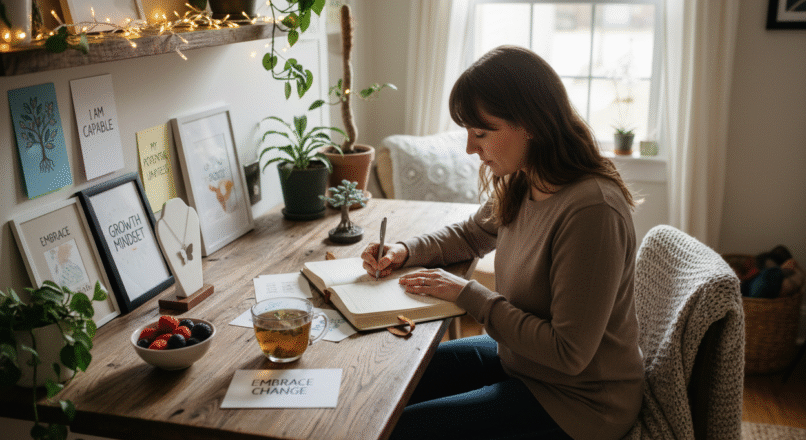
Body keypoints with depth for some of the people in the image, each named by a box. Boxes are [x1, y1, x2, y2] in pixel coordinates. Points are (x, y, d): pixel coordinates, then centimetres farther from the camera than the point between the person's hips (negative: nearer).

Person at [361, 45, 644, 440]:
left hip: (575, 401, -8)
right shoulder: (521, 186, -4)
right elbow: (472, 234, 18)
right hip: (517, 358, 8)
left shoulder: (591, 209, -30)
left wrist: (468, 294, -20)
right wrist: (405, 251, -1)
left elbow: (568, 354, -26)